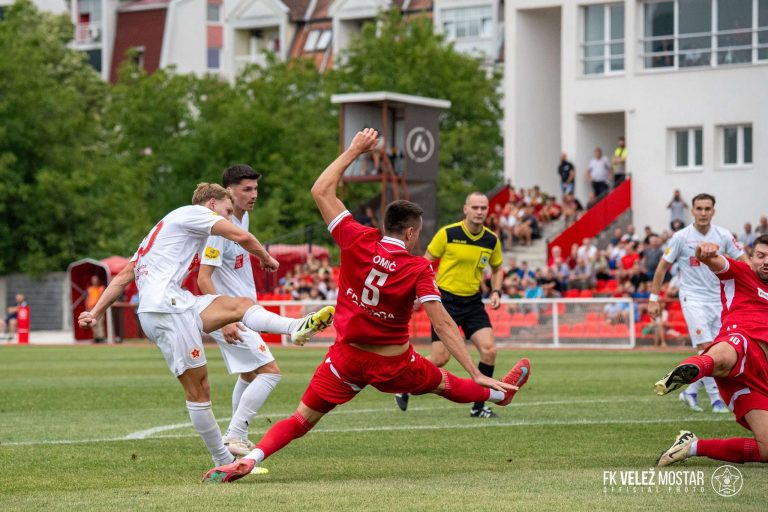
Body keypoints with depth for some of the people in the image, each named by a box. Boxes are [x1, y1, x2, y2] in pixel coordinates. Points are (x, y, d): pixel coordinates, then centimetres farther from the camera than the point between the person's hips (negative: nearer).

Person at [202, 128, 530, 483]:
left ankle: (249, 459, -20)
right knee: (443, 383, 28)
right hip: (394, 364, 0)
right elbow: (443, 325, -17)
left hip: (348, 358, 0)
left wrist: (354, 151, 5)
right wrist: (476, 374, -15)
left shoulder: (358, 241, -11)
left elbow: (321, 191, -4)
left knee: (301, 420, 1)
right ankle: (498, 393, 53)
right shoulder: (419, 270, -15)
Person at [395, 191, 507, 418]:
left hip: (473, 301, 4)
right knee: (441, 357, -8)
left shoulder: (492, 240, 0)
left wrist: (496, 292, 2)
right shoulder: (447, 234, -12)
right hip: (446, 300, -4)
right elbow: (426, 262, -2)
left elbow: (497, 269, 18)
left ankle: (478, 406, 1)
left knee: (489, 350, -12)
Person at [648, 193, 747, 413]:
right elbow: (662, 267, 2)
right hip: (693, 299, -4)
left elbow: (743, 262, 2)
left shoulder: (723, 236, 1)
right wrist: (654, 298, 0)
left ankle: (691, 392, 20)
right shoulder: (680, 237, -6)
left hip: (719, 300, 4)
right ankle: (716, 398, -11)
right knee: (706, 348, -16)